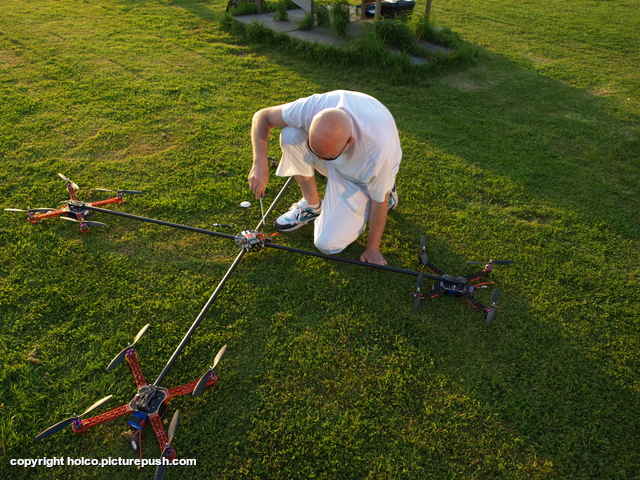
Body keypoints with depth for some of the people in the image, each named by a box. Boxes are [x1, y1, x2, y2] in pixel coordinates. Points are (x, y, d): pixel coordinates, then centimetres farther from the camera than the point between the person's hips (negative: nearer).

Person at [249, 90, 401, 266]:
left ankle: (386, 191, 10)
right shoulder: (311, 108, -35)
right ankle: (312, 204, -4)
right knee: (291, 134, -27)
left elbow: (380, 201, -25)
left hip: (362, 179, -3)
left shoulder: (379, 150, -42)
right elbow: (262, 116, -19)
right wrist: (260, 164, -34)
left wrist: (372, 249, -13)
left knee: (328, 244, -13)